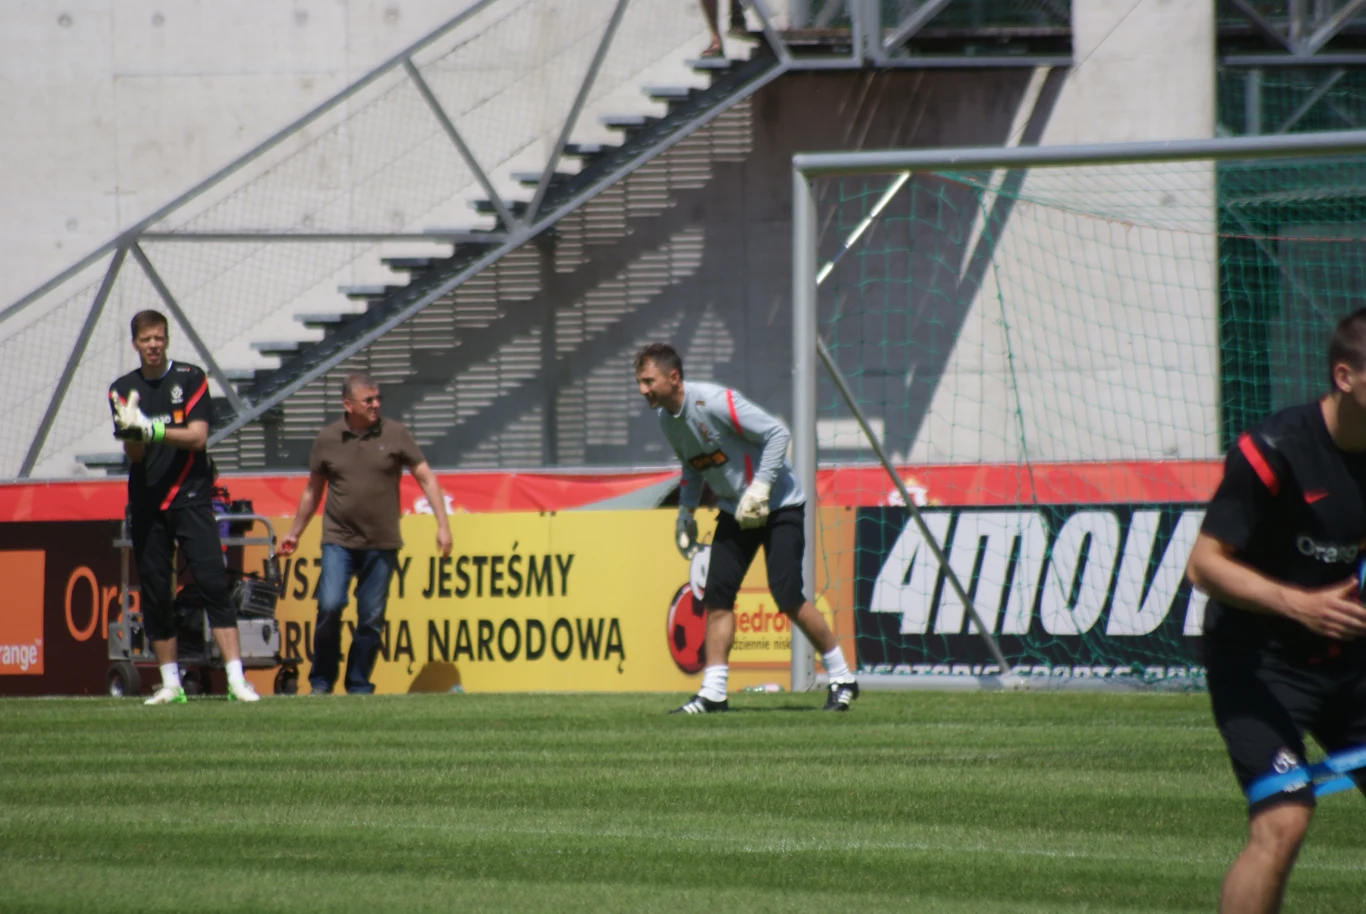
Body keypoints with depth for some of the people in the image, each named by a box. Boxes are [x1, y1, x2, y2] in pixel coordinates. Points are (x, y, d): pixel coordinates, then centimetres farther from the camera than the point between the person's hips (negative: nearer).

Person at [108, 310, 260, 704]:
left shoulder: (191, 378, 1)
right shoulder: (123, 389, 7)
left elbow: (197, 436, -9)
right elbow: (134, 455, -1)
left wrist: (152, 429, -21)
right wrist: (133, 433, -24)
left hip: (190, 498, -3)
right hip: (145, 504, 3)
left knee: (214, 583, -12)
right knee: (154, 594, 3)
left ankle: (236, 679, -16)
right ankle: (170, 683, 12)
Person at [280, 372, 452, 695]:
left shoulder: (395, 435, 1)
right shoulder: (327, 439, 3)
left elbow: (426, 478, 2)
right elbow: (313, 490, 16)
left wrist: (442, 525, -6)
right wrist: (294, 533, 21)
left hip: (382, 545, 0)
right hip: (339, 541, 0)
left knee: (372, 618, 2)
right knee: (330, 606, -15)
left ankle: (359, 687, 13)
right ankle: (321, 681, 0)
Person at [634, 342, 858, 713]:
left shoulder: (715, 402, -24)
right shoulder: (665, 417, 2)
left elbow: (777, 433, -22)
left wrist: (759, 489, -25)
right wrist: (686, 511, 10)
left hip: (778, 505, -8)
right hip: (735, 511, 8)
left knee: (786, 596, -13)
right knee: (716, 595, -2)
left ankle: (842, 678, 1)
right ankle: (713, 692, 1)